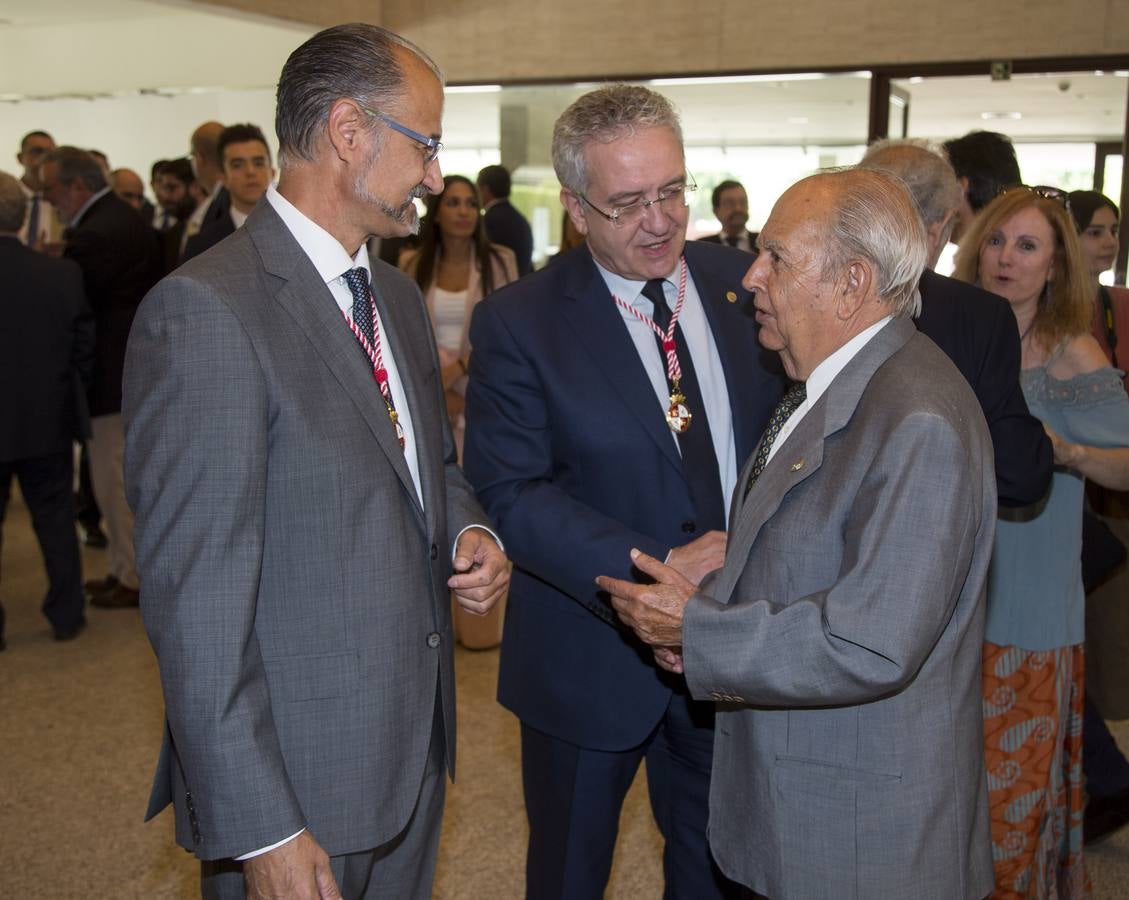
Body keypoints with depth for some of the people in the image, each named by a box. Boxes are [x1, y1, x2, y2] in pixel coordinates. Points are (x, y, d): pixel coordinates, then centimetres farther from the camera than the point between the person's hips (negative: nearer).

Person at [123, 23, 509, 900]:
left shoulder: (397, 295, 9)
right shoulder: (204, 313, -19)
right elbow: (196, 597, -21)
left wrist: (468, 534, -2)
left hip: (414, 748, 8)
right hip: (297, 785, -7)